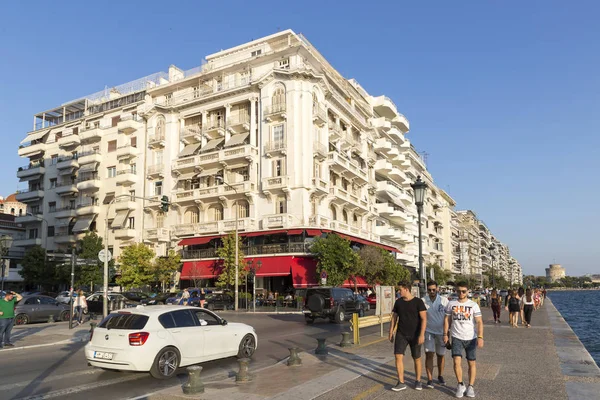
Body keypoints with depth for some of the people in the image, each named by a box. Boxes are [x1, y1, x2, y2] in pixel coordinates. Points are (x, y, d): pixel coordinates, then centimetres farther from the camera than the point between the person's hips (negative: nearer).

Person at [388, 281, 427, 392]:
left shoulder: (418, 302, -8)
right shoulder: (398, 302, 4)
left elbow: (424, 319, -11)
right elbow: (394, 317, 11)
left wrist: (422, 334, -19)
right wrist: (391, 332, 8)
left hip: (415, 335, -3)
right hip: (401, 334, 3)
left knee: (417, 358, 8)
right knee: (398, 356, -7)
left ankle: (418, 381, 27)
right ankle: (401, 383, 1)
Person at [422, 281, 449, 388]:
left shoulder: (444, 301, -5)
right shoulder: (423, 301, -5)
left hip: (441, 332, 1)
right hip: (429, 331, -1)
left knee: (441, 355, 12)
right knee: (429, 354, -8)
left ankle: (440, 376, 30)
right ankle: (430, 379, -5)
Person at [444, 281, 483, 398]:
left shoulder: (473, 305, -3)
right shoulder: (451, 304, 2)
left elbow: (479, 322, -6)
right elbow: (447, 319, 9)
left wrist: (480, 337, -16)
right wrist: (445, 334, 3)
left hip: (471, 338, 0)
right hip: (456, 337, 1)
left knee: (472, 363, 6)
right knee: (457, 361, -9)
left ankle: (470, 387, 21)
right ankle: (460, 385, 10)